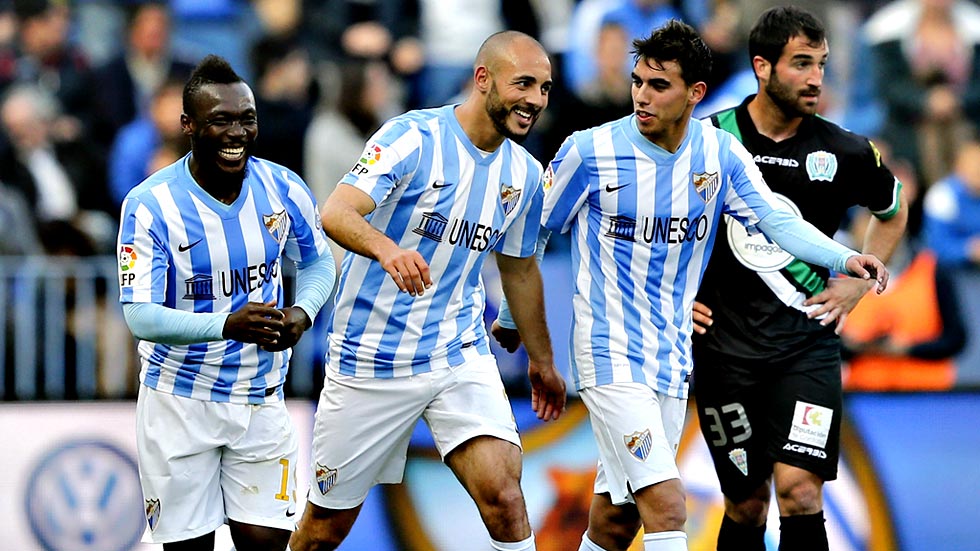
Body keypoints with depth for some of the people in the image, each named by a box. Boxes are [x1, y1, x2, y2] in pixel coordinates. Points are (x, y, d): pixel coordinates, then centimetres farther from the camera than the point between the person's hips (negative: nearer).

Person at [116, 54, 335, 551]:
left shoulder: (282, 189, -6)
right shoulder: (149, 206, -18)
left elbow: (317, 261, 12)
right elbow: (141, 317, -23)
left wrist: (302, 312, -11)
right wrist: (227, 325, -38)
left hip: (260, 398, 3)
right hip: (178, 402, -3)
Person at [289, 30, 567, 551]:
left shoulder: (524, 173, 4)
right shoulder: (414, 137, -15)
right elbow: (337, 212, -29)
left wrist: (541, 361, 29)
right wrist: (386, 248, -49)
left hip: (460, 355, 4)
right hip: (370, 361, -4)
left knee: (503, 492, -17)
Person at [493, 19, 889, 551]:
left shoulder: (720, 153, -1)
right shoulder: (590, 151, -10)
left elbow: (778, 221, -7)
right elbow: (532, 233, 3)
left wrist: (844, 258, -24)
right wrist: (510, 317, 12)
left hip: (672, 357, 5)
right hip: (609, 353, -5)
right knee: (666, 506, -19)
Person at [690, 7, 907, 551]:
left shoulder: (846, 153, -2)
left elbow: (893, 211, 20)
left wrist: (855, 284, 10)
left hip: (807, 341, 0)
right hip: (724, 341, 0)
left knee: (798, 490, -15)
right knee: (746, 506, 6)